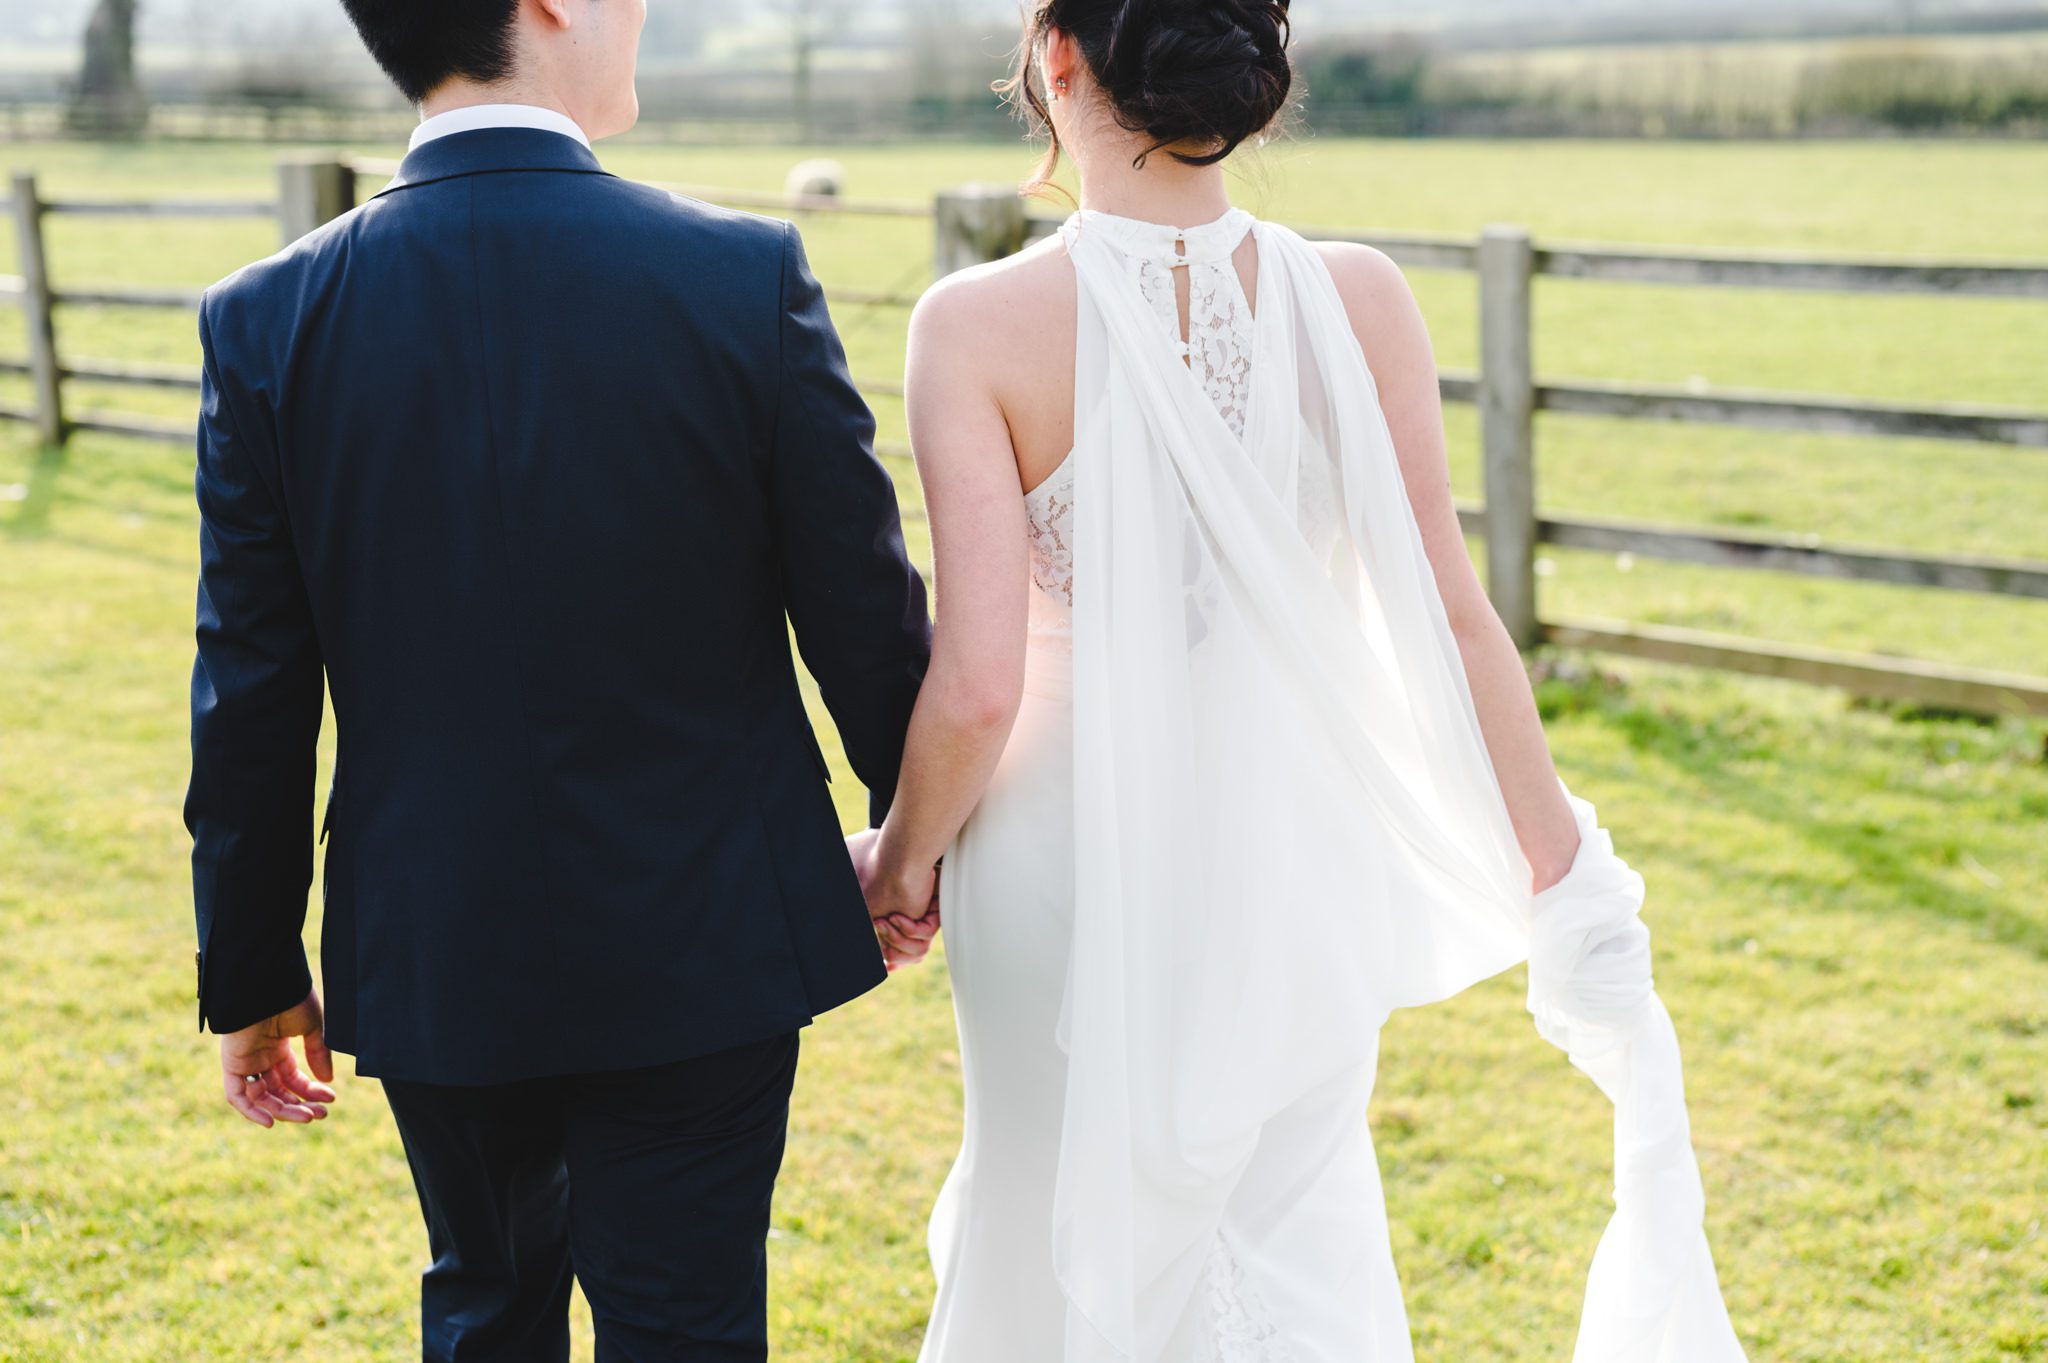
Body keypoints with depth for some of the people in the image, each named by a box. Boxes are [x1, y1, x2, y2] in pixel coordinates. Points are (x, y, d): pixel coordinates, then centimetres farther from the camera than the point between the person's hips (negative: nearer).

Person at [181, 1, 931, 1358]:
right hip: (704, 948, -2)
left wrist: (252, 974, 8)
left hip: (432, 957, 2)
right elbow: (867, 617, -6)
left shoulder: (271, 319, -9)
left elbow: (251, 702, -4)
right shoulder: (751, 277, -14)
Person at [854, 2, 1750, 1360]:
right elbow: (1451, 623, -7)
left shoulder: (981, 326, -16)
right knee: (1299, 1241, 21)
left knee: (1065, 1244, 20)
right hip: (1291, 855, 2)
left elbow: (977, 682, -19)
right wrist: (1566, 880, 4)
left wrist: (902, 861, 0)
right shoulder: (1355, 301, -9)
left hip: (1074, 859, -2)